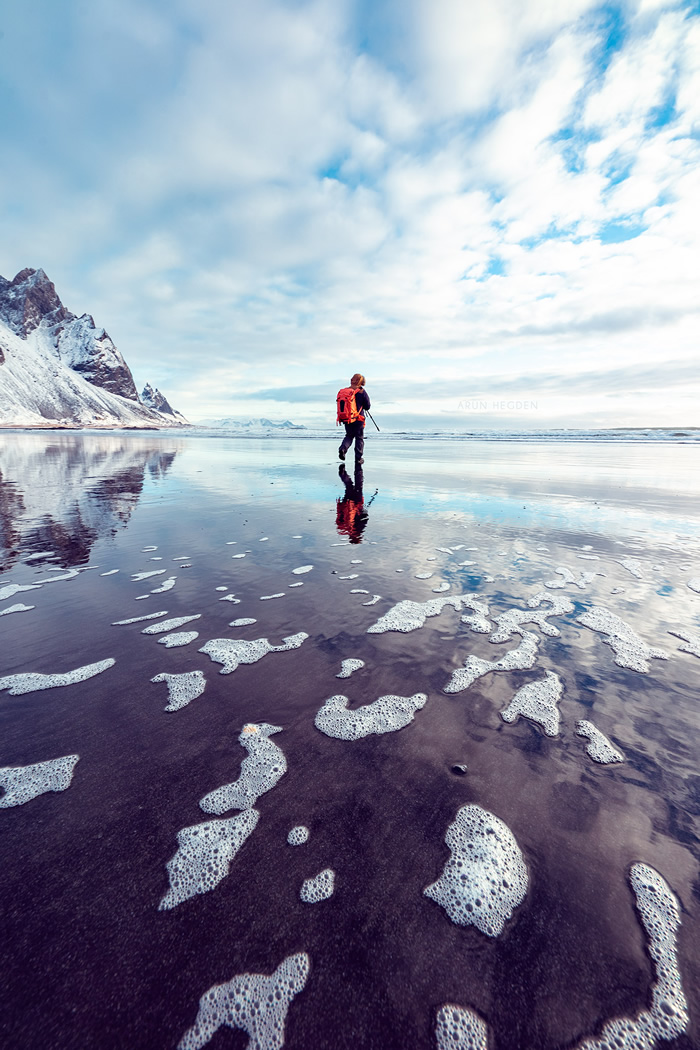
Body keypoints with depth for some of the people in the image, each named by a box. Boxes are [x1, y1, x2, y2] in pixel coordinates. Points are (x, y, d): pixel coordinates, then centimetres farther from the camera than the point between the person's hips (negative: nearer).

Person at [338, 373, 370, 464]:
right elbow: (368, 406, -2)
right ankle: (358, 458, 9)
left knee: (349, 436, 20)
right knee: (359, 438, 8)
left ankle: (343, 449, -4)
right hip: (358, 420, -3)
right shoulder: (362, 392, -8)